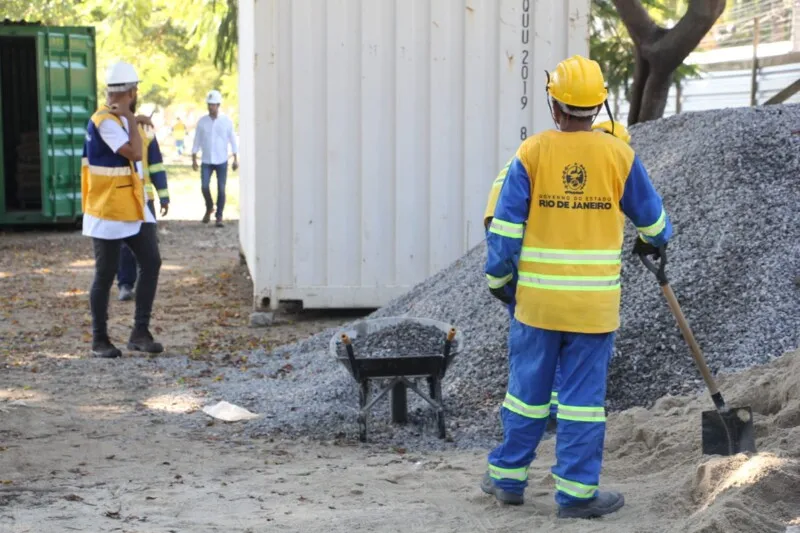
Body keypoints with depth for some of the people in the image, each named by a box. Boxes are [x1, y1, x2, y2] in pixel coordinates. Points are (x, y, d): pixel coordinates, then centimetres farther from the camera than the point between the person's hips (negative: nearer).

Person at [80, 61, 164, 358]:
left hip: (133, 208, 9)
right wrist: (130, 118, -18)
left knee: (151, 263, 0)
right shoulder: (104, 122, -18)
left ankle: (140, 333, 4)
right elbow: (134, 153, -25)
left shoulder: (118, 118, 13)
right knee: (106, 275, -1)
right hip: (108, 212, -9)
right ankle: (99, 340, 11)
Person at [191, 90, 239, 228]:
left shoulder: (226, 121, -2)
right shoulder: (202, 122, 2)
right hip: (206, 161, 1)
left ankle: (219, 216, 7)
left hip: (221, 161, -1)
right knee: (204, 187, -8)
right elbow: (197, 141, 6)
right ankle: (209, 208, 19)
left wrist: (236, 159, -2)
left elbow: (233, 140, 2)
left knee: (221, 189, -2)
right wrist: (194, 159, 3)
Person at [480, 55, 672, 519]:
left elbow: (505, 226, -4)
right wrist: (654, 241, 34)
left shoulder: (531, 154, -6)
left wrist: (498, 276, 10)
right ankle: (577, 491, 8)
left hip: (537, 298, 1)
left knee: (528, 389, 13)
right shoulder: (620, 155, -3)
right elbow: (651, 217, 11)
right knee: (584, 395, 5)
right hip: (595, 301, -1)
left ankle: (508, 476, 24)